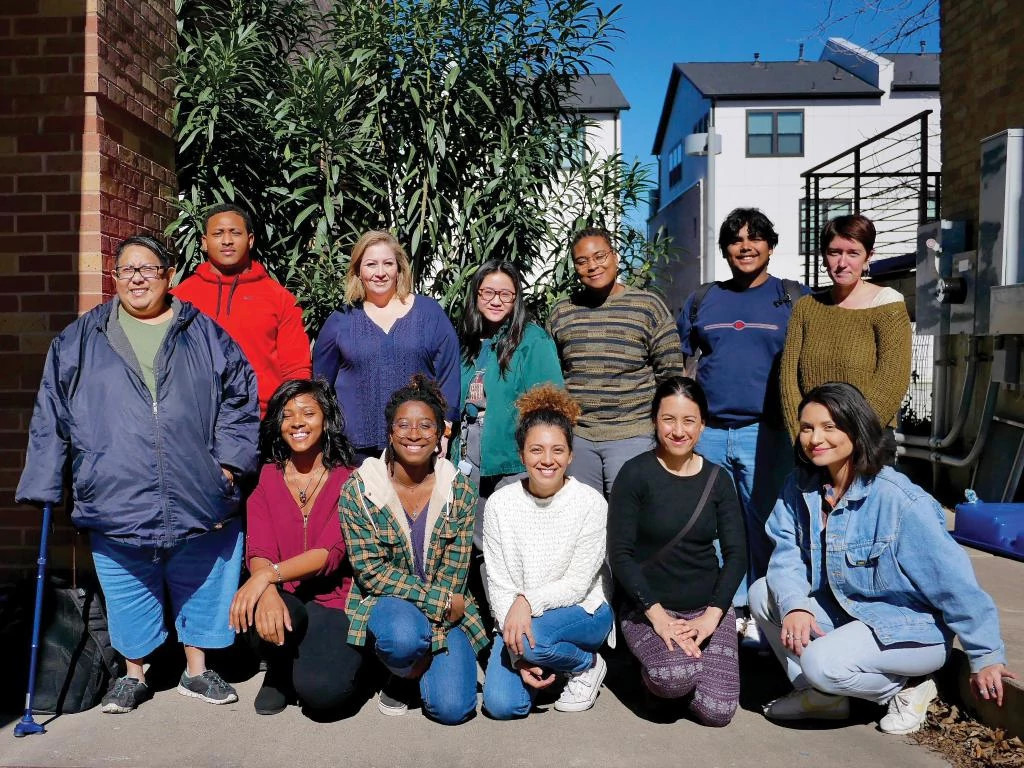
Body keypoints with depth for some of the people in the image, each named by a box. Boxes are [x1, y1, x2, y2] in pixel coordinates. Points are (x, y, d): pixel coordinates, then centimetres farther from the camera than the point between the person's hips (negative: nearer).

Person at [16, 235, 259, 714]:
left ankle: (196, 670, 30)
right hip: (116, 501, 1)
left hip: (199, 497, 0)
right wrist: (44, 486, 6)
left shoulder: (205, 336, 7)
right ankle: (134, 674, 33)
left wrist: (229, 461, -4)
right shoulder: (79, 341, 9)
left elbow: (240, 398, 6)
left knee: (202, 587, 11)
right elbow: (51, 417, 9)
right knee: (128, 594, 12)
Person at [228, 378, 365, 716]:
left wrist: (269, 574, -30)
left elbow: (330, 552, -14)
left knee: (324, 691, -27)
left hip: (334, 603, -2)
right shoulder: (266, 479, 4)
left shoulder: (347, 481, -3)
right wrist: (268, 592, -31)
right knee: (257, 609, -33)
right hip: (284, 600, 2)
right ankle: (279, 670, 2)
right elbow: (258, 551, -8)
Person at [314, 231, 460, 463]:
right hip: (356, 445, 1)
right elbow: (321, 381, 14)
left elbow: (448, 372, 4)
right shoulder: (340, 320, 7)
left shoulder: (429, 312, 5)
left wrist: (443, 430, -2)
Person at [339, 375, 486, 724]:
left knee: (452, 707, -14)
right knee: (404, 636, -36)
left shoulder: (459, 490, -6)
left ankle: (416, 663, 20)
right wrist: (440, 601, -18)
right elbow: (370, 571, -13)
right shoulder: (358, 489, -11)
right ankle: (397, 677, 2)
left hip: (447, 609, 2)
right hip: (383, 602, -1)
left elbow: (453, 573, -5)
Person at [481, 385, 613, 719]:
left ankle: (587, 664, -1)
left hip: (583, 613, -2)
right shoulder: (500, 504, -10)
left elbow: (578, 584, -14)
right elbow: (499, 584, -8)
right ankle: (532, 659, 16)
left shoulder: (591, 503, -16)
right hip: (518, 616, 2)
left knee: (533, 636, -33)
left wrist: (529, 601, -31)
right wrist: (519, 655, -16)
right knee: (501, 704, -15)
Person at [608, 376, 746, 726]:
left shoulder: (717, 479, 3)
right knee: (676, 678, -30)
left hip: (708, 608, 3)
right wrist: (656, 614, -18)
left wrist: (712, 614, -11)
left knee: (716, 711, -11)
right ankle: (652, 657, 6)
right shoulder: (635, 474, -9)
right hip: (649, 608, -3)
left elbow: (736, 555, 1)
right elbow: (619, 554, -11)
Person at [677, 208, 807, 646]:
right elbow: (681, 364, 16)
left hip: (767, 433, -2)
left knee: (763, 527, 5)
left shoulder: (795, 299, 6)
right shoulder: (702, 300, 12)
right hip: (708, 432, 3)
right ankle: (727, 608, 23)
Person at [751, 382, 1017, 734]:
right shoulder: (800, 487, -7)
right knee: (763, 593, -12)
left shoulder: (898, 499, -24)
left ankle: (905, 688, 3)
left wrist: (986, 657, -11)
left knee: (821, 663, -29)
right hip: (841, 613, 7)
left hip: (910, 629, -6)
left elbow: (953, 581, -18)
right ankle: (823, 696, 4)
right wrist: (793, 606, -30)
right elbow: (787, 557, -9)